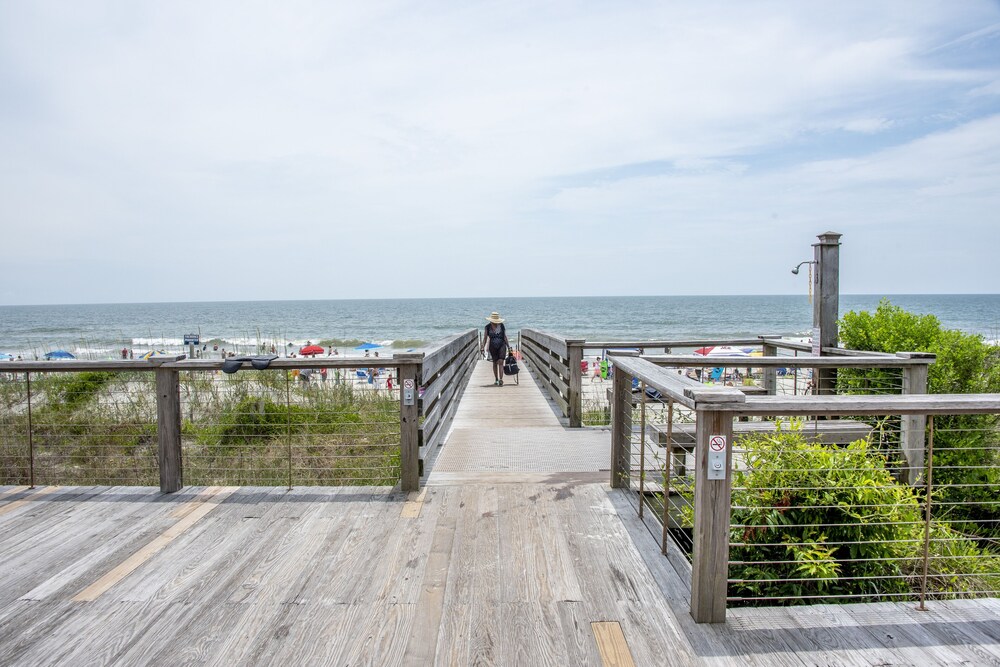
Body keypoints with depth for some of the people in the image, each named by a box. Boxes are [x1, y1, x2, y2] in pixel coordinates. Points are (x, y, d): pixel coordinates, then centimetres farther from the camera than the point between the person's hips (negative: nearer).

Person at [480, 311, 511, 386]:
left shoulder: (501, 326, -1)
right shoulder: (488, 327, -1)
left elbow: (505, 337, 5)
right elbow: (485, 338, 3)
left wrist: (509, 346, 5)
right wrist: (483, 347, -5)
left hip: (502, 345, -1)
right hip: (493, 347, 1)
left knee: (500, 362, -12)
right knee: (495, 363, 10)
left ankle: (501, 379, -17)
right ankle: (496, 380, 23)